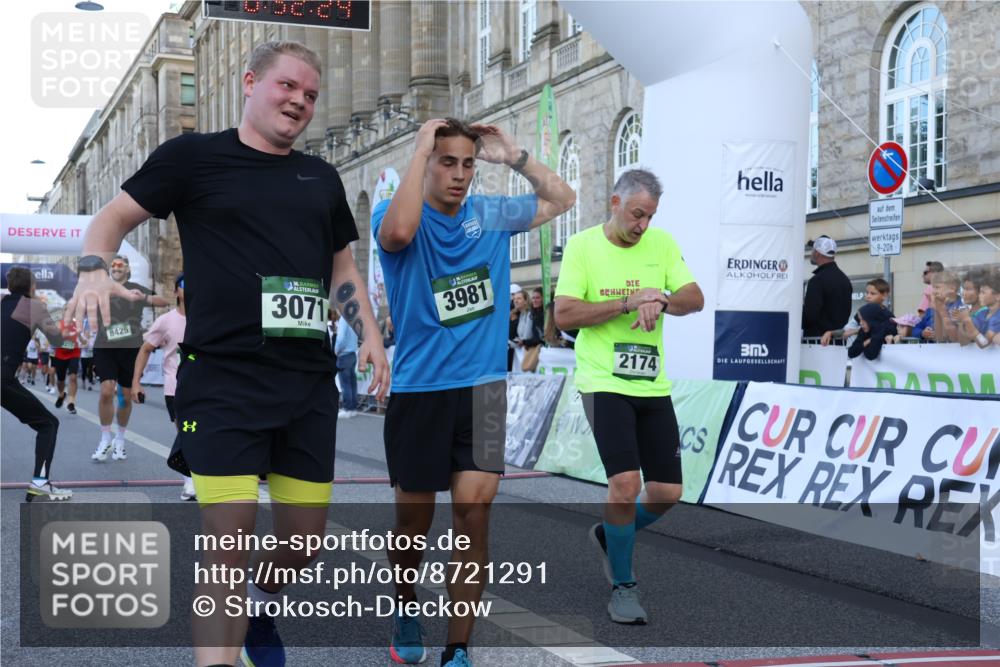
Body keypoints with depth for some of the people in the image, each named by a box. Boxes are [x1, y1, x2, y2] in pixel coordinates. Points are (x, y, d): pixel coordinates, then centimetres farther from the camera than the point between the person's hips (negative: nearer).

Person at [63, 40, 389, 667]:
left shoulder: (322, 178, 16)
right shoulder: (194, 155, 2)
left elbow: (342, 268, 23)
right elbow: (115, 217, 5)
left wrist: (370, 333, 9)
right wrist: (94, 268, -15)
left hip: (308, 380, 5)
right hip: (223, 378, -5)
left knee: (305, 537, 9)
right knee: (230, 537, -11)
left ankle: (258, 609, 40)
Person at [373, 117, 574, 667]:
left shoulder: (491, 215, 7)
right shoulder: (397, 215, -6)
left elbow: (562, 199, 17)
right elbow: (399, 231, -31)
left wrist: (514, 156, 4)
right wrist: (419, 150, -22)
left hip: (482, 387, 2)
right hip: (418, 390, -2)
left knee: (473, 515, -7)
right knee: (414, 521, 10)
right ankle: (405, 612, 39)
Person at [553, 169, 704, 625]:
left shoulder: (661, 243, 6)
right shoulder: (582, 245, -4)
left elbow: (695, 299, -1)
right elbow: (564, 314, -12)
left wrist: (661, 300, -21)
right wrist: (628, 302, -18)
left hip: (653, 385, 5)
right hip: (604, 383, -5)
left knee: (666, 493, 4)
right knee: (625, 484, -16)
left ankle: (610, 535, 35)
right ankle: (623, 586, 4)